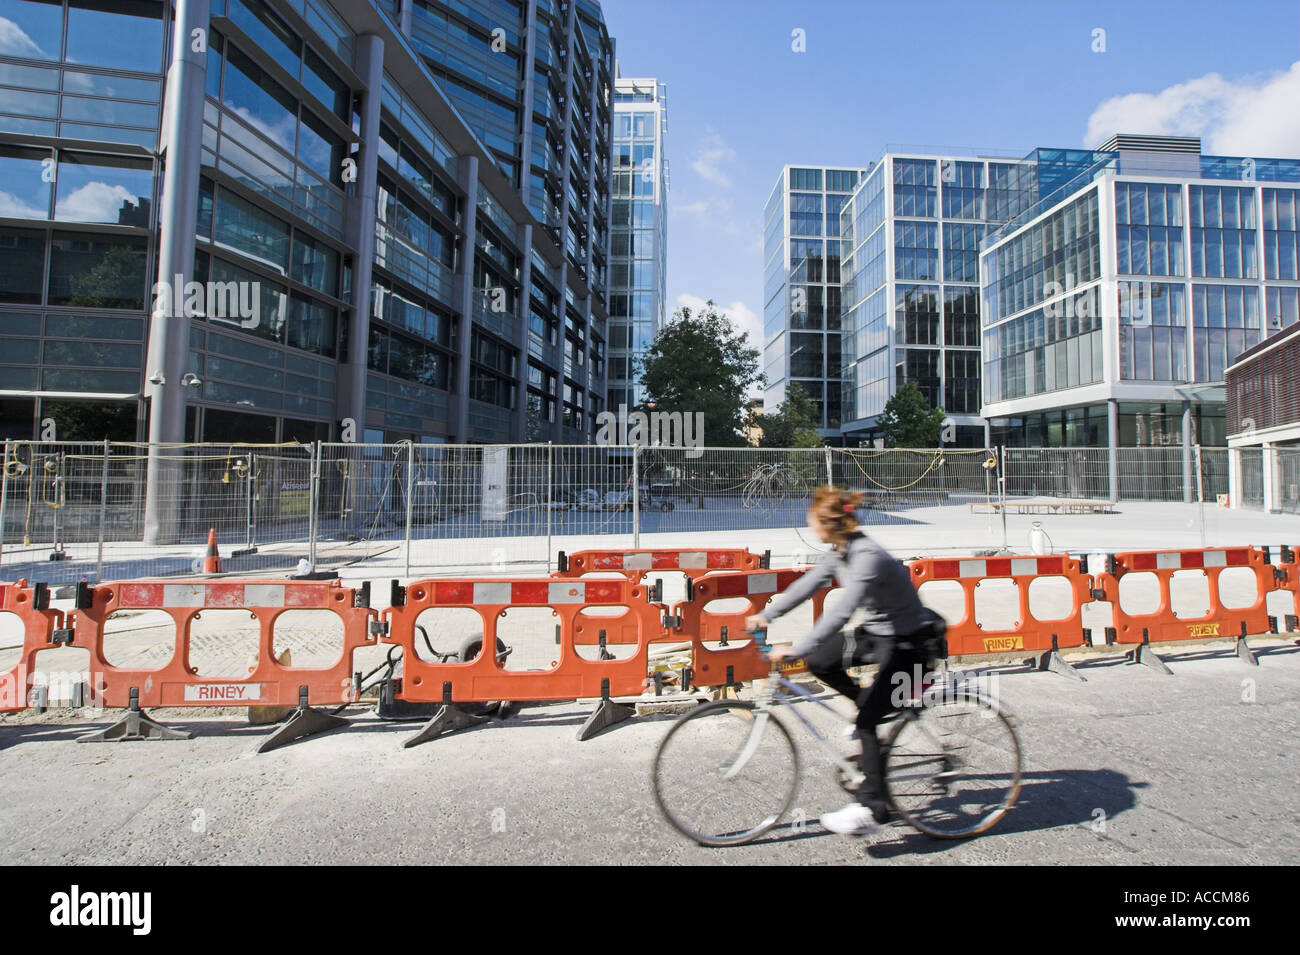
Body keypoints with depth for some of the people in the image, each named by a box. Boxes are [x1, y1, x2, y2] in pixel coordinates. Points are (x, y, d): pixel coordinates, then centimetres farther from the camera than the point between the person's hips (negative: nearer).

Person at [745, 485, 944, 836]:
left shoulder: (869, 558, -30)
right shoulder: (841, 551, -1)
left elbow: (840, 612, -37)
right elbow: (808, 585, 4)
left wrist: (795, 649, -37)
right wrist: (766, 615, 1)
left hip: (907, 643, -9)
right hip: (877, 632, 9)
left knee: (867, 721, -9)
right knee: (818, 661, 1)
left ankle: (871, 809, 2)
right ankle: (874, 706, 20)